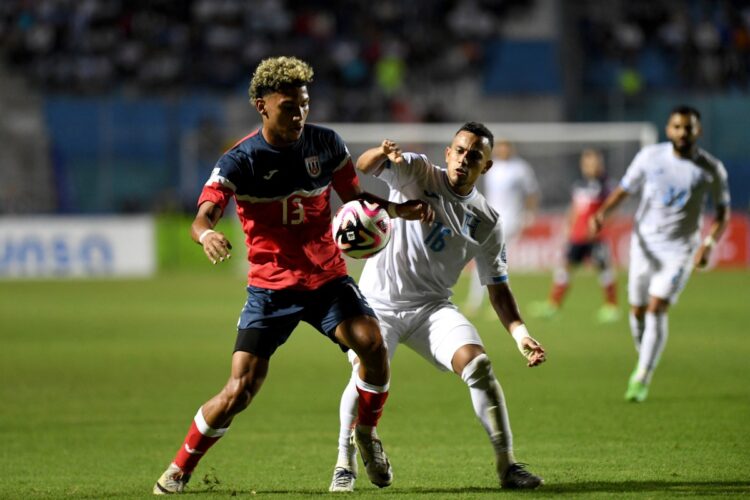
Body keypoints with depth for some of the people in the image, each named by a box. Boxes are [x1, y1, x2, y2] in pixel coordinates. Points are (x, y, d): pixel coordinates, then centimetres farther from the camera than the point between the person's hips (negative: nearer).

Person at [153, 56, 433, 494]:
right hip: (271, 286, -2)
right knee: (239, 392, -9)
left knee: (371, 341, -26)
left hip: (327, 277, 2)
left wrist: (397, 209, -5)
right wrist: (208, 235, -49)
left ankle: (367, 432, 1)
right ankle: (179, 469, 12)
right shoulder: (241, 160, -12)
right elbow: (204, 216, -24)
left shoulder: (325, 143, -1)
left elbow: (354, 196, 14)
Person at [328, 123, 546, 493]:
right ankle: (345, 467, -8)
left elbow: (498, 288, 7)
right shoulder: (416, 173, -5)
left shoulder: (487, 223, 2)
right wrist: (383, 154, -45)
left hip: (432, 307, 2)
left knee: (478, 365, -19)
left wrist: (520, 333, -8)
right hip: (379, 301, -2)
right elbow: (364, 167, -21)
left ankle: (507, 466, -10)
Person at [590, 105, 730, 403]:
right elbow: (624, 189, 3)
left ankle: (642, 379, -9)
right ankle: (644, 362, 33)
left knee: (656, 310, -15)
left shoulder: (711, 169, -5)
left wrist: (709, 244, -14)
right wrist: (602, 213, -16)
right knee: (637, 311, 7)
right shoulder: (649, 157, -3)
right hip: (645, 244, 2)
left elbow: (723, 213, 3)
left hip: (679, 249, -2)